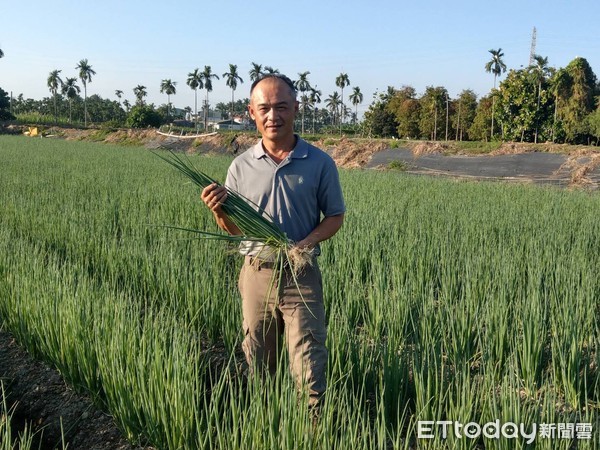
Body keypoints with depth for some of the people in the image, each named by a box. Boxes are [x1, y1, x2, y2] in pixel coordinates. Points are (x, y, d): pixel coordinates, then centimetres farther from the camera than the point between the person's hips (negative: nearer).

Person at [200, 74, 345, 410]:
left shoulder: (320, 163, -4)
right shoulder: (241, 166, 2)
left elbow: (335, 217, 3)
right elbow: (234, 229, 8)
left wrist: (308, 242, -16)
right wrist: (219, 210, -15)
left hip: (302, 276, -2)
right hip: (256, 273, 3)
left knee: (309, 367, -2)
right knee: (258, 364, 15)